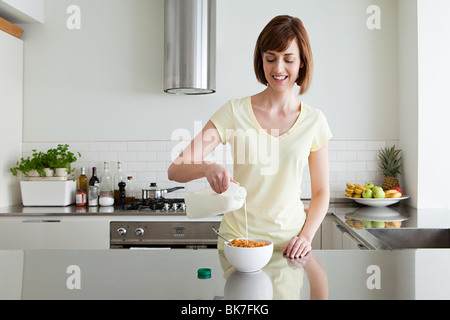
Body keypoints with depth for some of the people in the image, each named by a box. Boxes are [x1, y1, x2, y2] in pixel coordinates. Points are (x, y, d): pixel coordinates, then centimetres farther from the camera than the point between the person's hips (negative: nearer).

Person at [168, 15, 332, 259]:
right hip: (237, 239, -1)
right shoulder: (235, 111, -4)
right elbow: (175, 170, -9)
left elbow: (321, 192, 8)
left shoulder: (314, 120, 1)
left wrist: (306, 236, -5)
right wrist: (207, 168, -28)